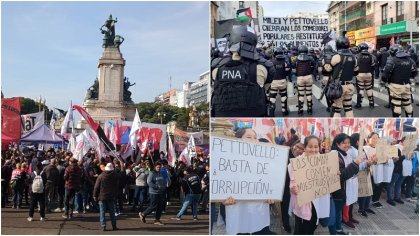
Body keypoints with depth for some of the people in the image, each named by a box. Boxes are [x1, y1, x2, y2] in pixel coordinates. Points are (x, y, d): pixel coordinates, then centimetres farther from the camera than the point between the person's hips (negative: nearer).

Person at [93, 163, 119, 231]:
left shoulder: (101, 176, -5)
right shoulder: (115, 176, -1)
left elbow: (96, 187, -3)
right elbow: (117, 187, 5)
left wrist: (95, 195, 4)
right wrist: (115, 195, 13)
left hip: (102, 197, -1)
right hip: (111, 197, 1)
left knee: (102, 212, 4)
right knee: (112, 212, 9)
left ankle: (103, 226, 0)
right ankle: (114, 226, 11)